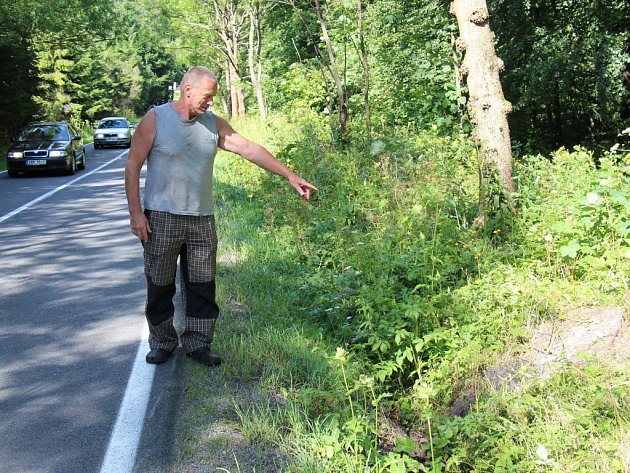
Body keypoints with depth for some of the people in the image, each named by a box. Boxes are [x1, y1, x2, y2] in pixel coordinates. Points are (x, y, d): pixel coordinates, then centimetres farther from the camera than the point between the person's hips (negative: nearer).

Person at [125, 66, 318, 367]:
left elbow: (249, 149, 4)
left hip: (202, 219, 4)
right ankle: (162, 343, 23)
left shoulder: (213, 124, 6)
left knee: (202, 286, 6)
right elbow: (133, 167, -4)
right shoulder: (155, 119, -5)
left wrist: (290, 176, -1)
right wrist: (135, 212, -10)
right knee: (160, 286, 7)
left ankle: (197, 343, 19)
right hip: (161, 218, -3)